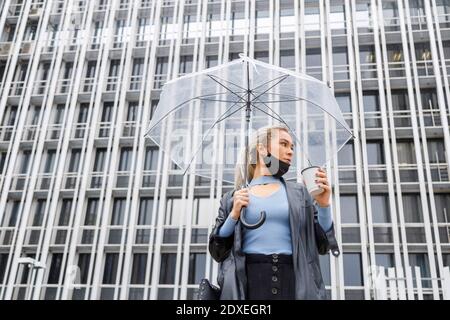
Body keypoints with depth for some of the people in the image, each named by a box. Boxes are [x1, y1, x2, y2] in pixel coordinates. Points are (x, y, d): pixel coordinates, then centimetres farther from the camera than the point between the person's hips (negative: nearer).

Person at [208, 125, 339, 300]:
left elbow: (322, 245, 9)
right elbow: (218, 251, 9)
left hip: (293, 284, 1)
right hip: (248, 284, 0)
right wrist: (234, 215, -4)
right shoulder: (232, 198, 12)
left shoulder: (299, 193, 13)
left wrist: (324, 205, -4)